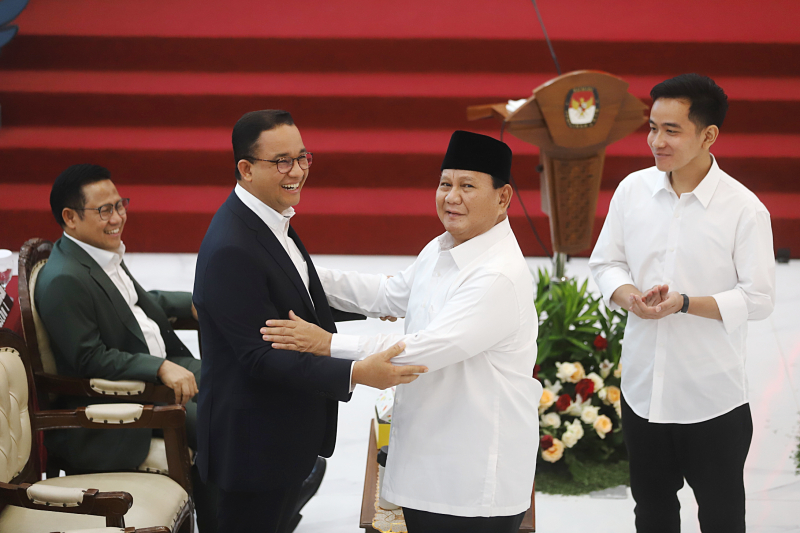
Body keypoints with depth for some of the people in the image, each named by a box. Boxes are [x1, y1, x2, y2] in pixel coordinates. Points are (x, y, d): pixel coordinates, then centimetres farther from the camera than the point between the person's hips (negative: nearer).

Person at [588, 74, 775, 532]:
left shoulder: (744, 209, -14)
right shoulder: (633, 190, -1)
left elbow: (759, 299, -13)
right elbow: (605, 262, 8)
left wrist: (685, 303, -23)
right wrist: (629, 296, -14)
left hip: (714, 397, -4)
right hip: (644, 387, 4)